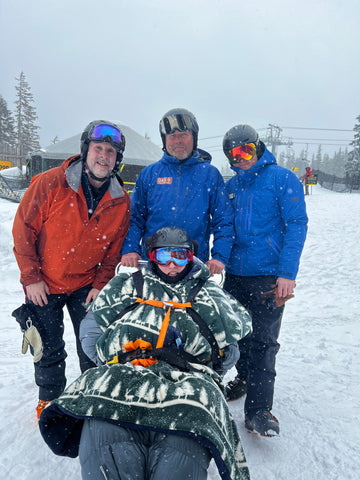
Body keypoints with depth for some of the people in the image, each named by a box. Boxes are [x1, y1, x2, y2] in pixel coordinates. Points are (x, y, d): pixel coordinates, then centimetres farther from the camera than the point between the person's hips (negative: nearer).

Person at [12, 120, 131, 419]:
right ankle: (49, 399, 37)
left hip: (86, 285, 2)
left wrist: (101, 284, -6)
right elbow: (24, 229, -10)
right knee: (49, 349, 11)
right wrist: (31, 277, -10)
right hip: (43, 285, -1)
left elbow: (115, 248, 1)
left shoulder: (121, 201, -8)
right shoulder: (50, 184, -17)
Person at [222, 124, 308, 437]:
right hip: (235, 273, 5)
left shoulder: (282, 179, -3)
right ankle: (246, 380, 38)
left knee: (262, 340, -5)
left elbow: (297, 225, -9)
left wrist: (287, 273, -16)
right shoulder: (230, 186, 12)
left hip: (269, 276, -5)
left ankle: (259, 410, 6)